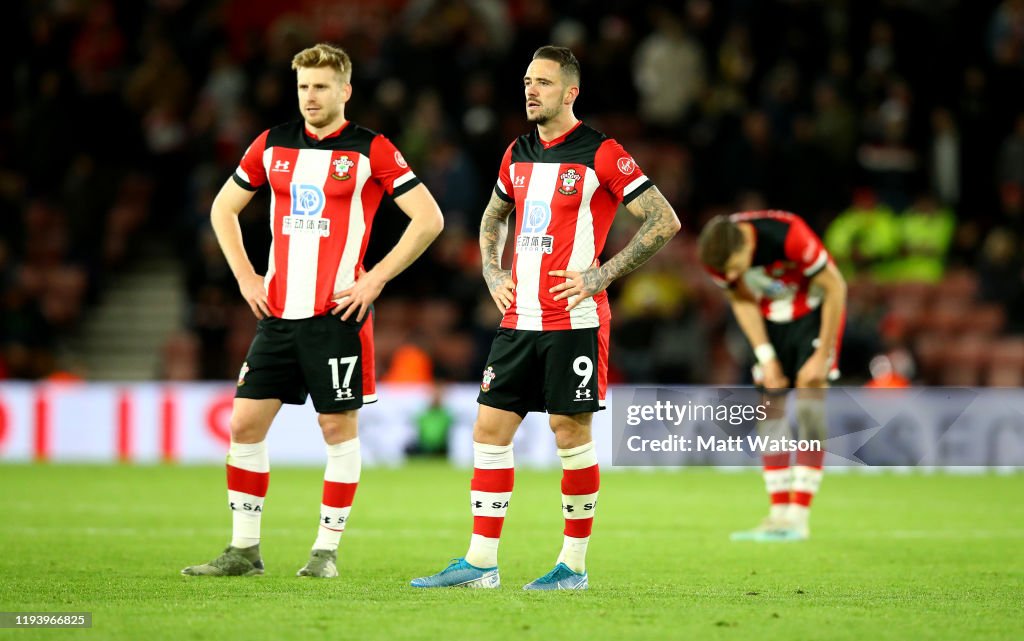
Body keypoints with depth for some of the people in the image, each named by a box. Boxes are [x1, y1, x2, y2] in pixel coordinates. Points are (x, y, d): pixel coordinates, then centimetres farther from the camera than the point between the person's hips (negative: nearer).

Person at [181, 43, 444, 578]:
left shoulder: (370, 151, -4)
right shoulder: (273, 144, 9)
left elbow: (429, 218, -5)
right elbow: (223, 208, 21)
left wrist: (375, 278, -9)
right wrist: (245, 275, 9)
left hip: (337, 313, -4)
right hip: (277, 312, 5)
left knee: (339, 427, 0)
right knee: (245, 422, 1)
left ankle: (327, 549, 8)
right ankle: (244, 549, 9)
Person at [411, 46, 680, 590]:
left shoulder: (601, 154, -8)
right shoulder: (517, 155, 12)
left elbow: (665, 221, -9)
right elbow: (492, 218, 30)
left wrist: (600, 275, -13)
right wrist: (493, 274, 13)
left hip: (574, 321, -6)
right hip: (519, 318, 6)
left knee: (571, 432, -3)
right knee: (490, 427, 2)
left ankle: (574, 565, 7)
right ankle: (480, 563, 6)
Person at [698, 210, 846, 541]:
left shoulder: (788, 236, -37)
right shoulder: (718, 254, -21)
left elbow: (835, 287, -23)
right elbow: (742, 300, -1)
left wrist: (822, 356, -19)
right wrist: (766, 357, -9)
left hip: (814, 309, -5)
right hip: (772, 316, 5)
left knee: (809, 391, -16)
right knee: (769, 406, -3)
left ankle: (798, 517, -19)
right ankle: (779, 514, 0)